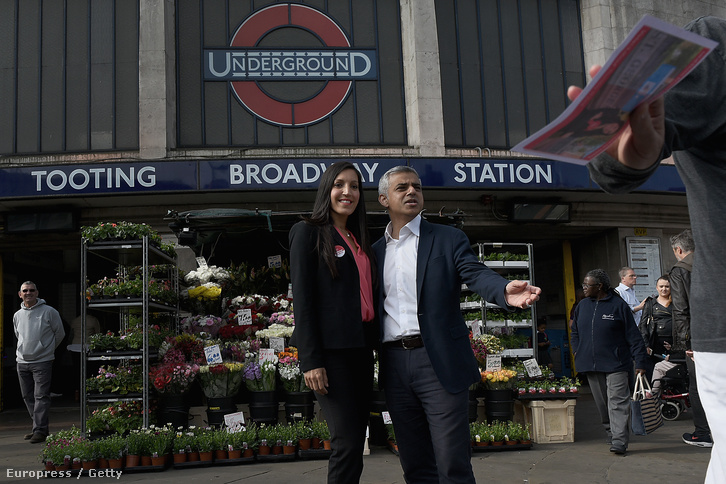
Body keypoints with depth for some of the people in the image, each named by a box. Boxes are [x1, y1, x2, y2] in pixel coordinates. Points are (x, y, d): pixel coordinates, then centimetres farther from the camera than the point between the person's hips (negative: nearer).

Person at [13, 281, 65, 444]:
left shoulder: (49, 312, -4)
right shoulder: (17, 315, 11)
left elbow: (60, 333, 6)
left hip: (42, 361, -6)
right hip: (22, 362, 6)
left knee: (41, 397, -10)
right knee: (28, 397, 9)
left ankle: (40, 430, -10)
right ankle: (40, 428, 18)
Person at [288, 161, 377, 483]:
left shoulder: (358, 239, 20)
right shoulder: (308, 231, 0)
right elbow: (302, 298, -8)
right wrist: (310, 360, -16)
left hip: (361, 347, 7)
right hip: (330, 348, -7)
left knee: (356, 439, 9)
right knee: (347, 442, -12)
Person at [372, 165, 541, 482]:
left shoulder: (449, 239, 4)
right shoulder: (376, 251, 14)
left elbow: (476, 274, -12)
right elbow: (371, 307, 13)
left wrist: (505, 291, -34)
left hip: (440, 362, -3)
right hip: (394, 364, 4)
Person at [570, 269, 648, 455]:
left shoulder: (619, 305, -4)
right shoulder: (582, 306, 12)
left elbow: (633, 335, -3)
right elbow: (575, 331, 26)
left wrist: (640, 361, -6)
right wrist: (577, 351, 12)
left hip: (615, 364, -5)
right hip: (591, 366, 5)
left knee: (618, 402, -11)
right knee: (602, 403, 11)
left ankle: (619, 441, -14)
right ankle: (611, 433, 25)